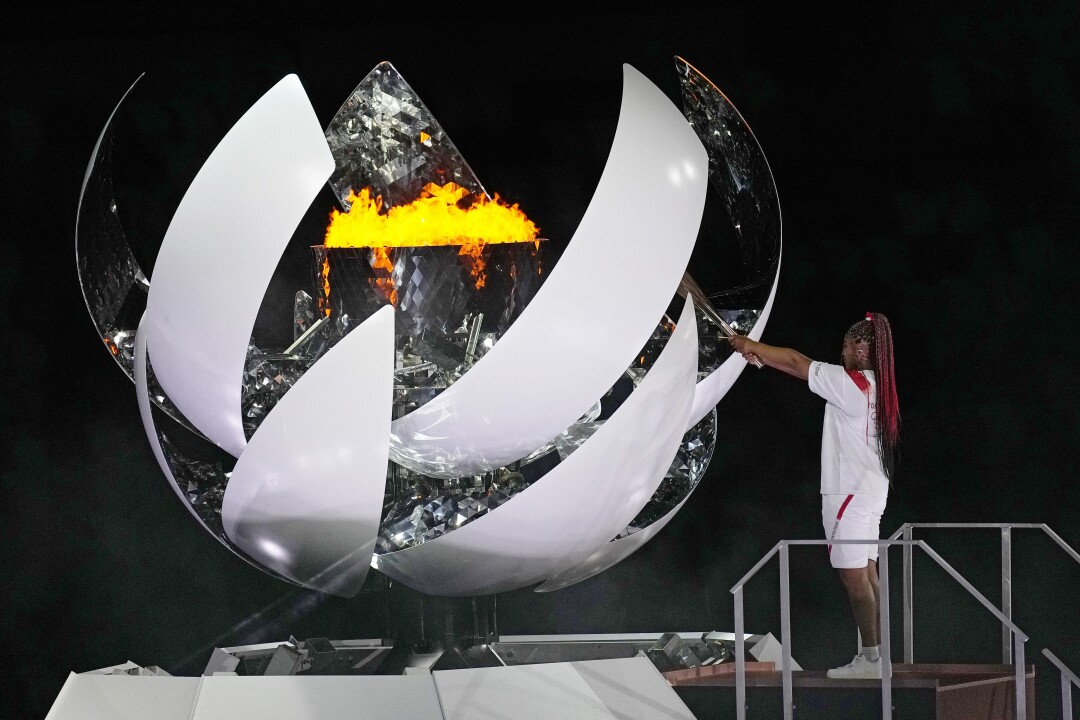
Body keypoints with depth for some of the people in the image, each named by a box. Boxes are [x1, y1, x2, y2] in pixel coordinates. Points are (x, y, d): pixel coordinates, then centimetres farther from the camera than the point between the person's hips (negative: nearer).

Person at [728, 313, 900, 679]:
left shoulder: (851, 383, -14)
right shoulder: (872, 385, 12)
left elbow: (797, 362, -8)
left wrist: (751, 346, 1)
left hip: (850, 494, -10)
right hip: (870, 493, 10)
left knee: (854, 576, -8)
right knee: (866, 575, 9)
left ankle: (871, 658, -10)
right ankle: (872, 655, 10)